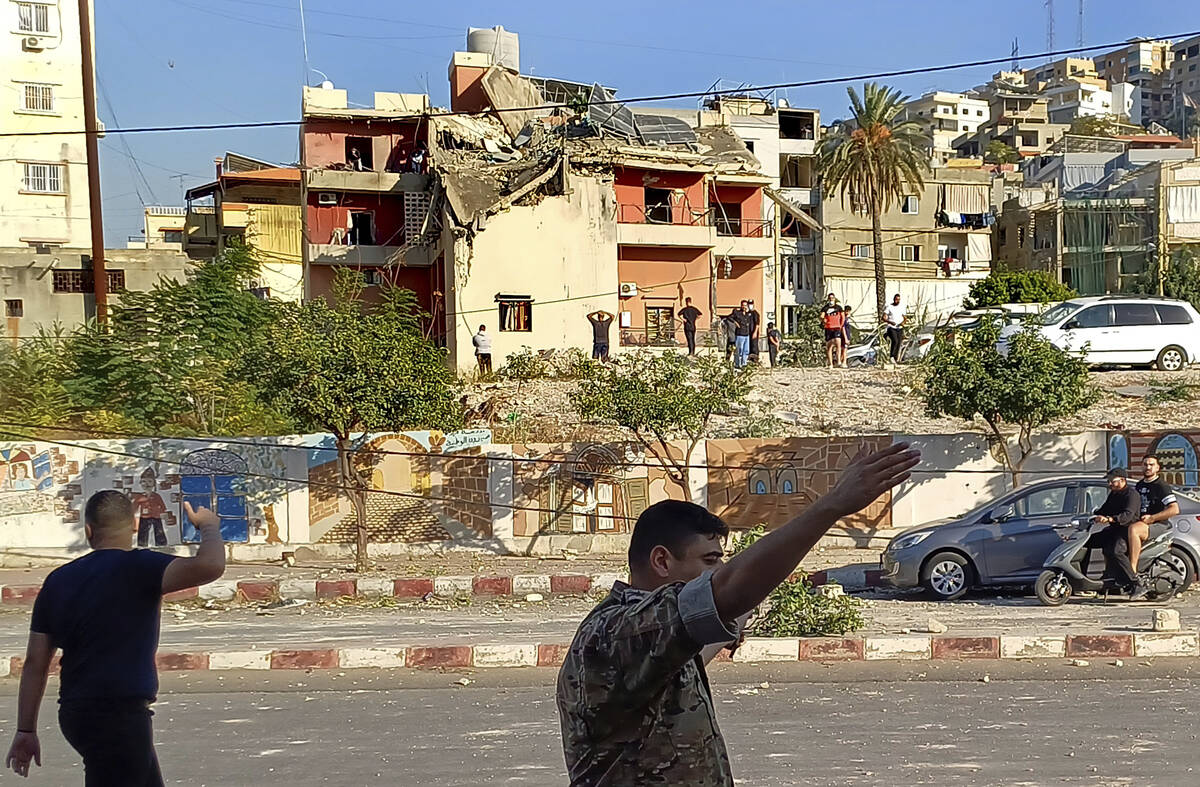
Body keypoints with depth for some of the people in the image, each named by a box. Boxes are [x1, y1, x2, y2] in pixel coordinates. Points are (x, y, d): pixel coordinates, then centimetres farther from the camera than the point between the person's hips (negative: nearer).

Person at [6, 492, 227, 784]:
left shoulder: (58, 580, 8)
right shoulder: (137, 568, -13)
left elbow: (35, 662, 9)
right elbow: (209, 566, -27)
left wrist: (26, 730, 16)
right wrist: (209, 526, -6)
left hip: (76, 713, 8)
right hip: (118, 718, -8)